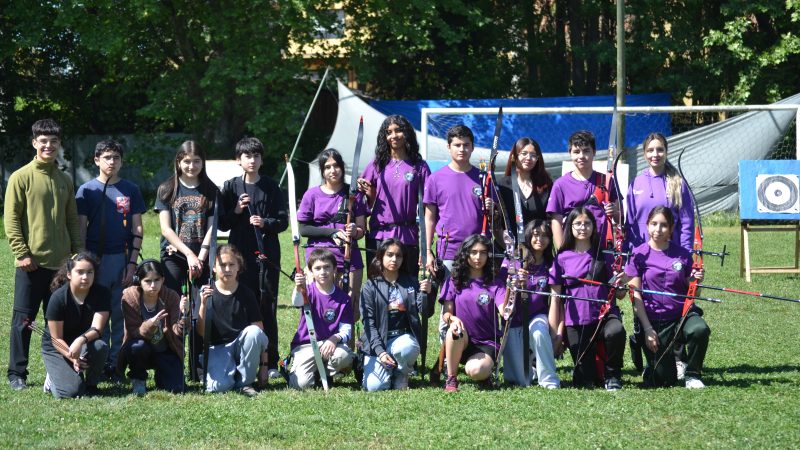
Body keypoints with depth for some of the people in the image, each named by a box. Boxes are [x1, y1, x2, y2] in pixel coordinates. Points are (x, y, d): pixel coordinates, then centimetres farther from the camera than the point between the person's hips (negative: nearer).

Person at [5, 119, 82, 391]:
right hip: (32, 263, -5)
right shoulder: (21, 177, -4)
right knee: (23, 319, 0)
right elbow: (11, 218, -7)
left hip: (60, 263, 5)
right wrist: (21, 253, -13)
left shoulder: (64, 181, 13)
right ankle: (17, 374, 7)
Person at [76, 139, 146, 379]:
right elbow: (81, 230, 2)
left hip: (122, 259, 1)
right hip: (96, 259, -1)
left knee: (121, 316, 2)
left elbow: (137, 229, 6)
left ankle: (116, 363, 7)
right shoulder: (87, 190, 4)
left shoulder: (130, 190, 8)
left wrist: (132, 263, -3)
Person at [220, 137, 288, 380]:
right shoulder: (231, 187, 7)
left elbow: (283, 221, 5)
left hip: (267, 254, 0)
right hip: (240, 254, 0)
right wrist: (236, 211, -10)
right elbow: (221, 223, 7)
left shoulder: (271, 187, 6)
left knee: (268, 308, -1)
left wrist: (265, 223, -13)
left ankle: (271, 362, 3)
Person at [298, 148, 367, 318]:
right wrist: (332, 232, -10)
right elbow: (302, 229, 2)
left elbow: (362, 229, 9)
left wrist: (354, 231, -15)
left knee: (351, 304, -2)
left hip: (349, 255, 1)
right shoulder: (312, 195, 5)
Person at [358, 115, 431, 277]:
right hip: (379, 235, 1)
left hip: (408, 236, -1)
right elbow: (372, 203, 15)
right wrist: (368, 192, -8)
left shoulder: (419, 166, 3)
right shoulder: (377, 165, 8)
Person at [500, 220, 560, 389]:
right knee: (520, 381, -10)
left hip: (537, 317, 0)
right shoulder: (512, 261, -2)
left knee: (539, 331, -40)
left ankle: (549, 380, -25)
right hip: (513, 322, 0)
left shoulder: (551, 265, -1)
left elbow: (554, 300, -7)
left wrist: (554, 333, -17)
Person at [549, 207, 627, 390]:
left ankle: (612, 375, -9)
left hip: (604, 314, 0)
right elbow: (555, 298, 6)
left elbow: (620, 294, 6)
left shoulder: (604, 255, 4)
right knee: (585, 382, -7)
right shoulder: (562, 258, 3)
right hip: (576, 322, 0)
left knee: (615, 331, -37)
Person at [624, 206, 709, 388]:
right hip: (654, 321, -2)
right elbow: (635, 296, -4)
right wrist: (647, 329, -10)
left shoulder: (682, 255, 3)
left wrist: (695, 282, -14)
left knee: (700, 329, -34)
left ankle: (693, 375, -8)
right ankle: (651, 369, 29)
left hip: (682, 314, 2)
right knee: (664, 380, -9)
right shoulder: (639, 255, -2)